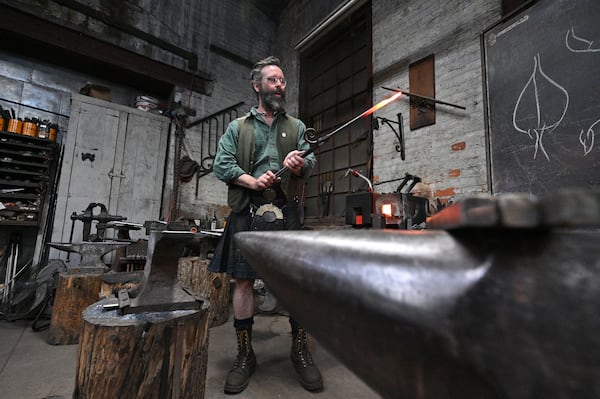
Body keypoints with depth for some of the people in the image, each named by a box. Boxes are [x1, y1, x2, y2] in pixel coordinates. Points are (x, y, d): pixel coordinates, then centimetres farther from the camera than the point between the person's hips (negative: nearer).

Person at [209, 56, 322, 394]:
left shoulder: (296, 127, 19)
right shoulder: (237, 128, 15)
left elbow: (311, 161, 7)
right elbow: (221, 165, 5)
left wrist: (300, 165, -16)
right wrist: (252, 181, -12)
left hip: (286, 212, 1)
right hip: (248, 212, 0)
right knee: (244, 281, 3)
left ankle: (301, 351, 19)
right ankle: (245, 356, 21)